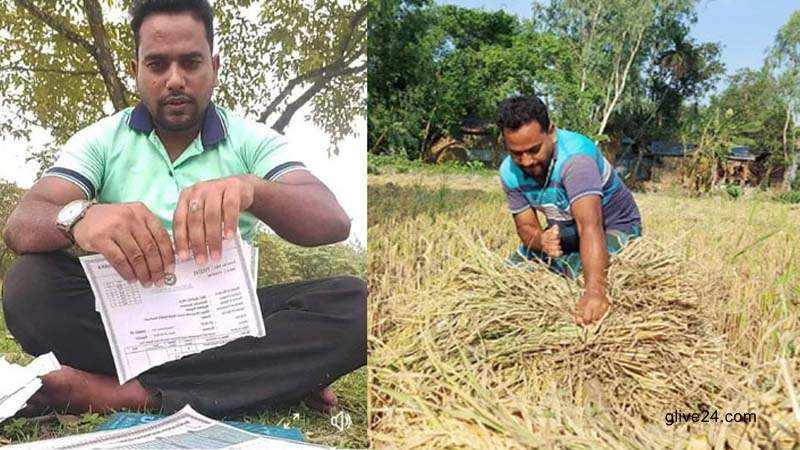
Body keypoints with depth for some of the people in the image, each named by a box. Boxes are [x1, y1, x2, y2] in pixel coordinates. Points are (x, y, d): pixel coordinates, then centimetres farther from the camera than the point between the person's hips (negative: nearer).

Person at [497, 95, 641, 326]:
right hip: (562, 233, 7)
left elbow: (590, 225, -49)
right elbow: (525, 226, -9)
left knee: (577, 273, -33)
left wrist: (594, 291, -63)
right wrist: (541, 239, -35)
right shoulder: (510, 172, -14)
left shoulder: (575, 156, -35)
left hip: (613, 228, -6)